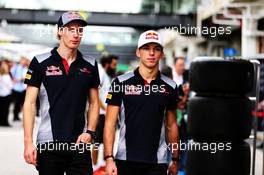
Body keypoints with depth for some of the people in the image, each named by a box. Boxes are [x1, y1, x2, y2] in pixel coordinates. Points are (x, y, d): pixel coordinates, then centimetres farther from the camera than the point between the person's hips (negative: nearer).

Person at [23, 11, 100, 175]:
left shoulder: (90, 65, 8)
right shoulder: (40, 63, -1)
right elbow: (30, 103, -2)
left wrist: (90, 132, -1)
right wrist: (28, 142, -9)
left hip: (79, 144, 2)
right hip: (48, 143, -2)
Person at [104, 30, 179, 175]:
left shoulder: (170, 87, 7)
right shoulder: (121, 83, -1)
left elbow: (171, 125, 13)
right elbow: (110, 123, -2)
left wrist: (175, 159, 12)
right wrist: (109, 158, -10)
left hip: (157, 163, 2)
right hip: (125, 161, -1)